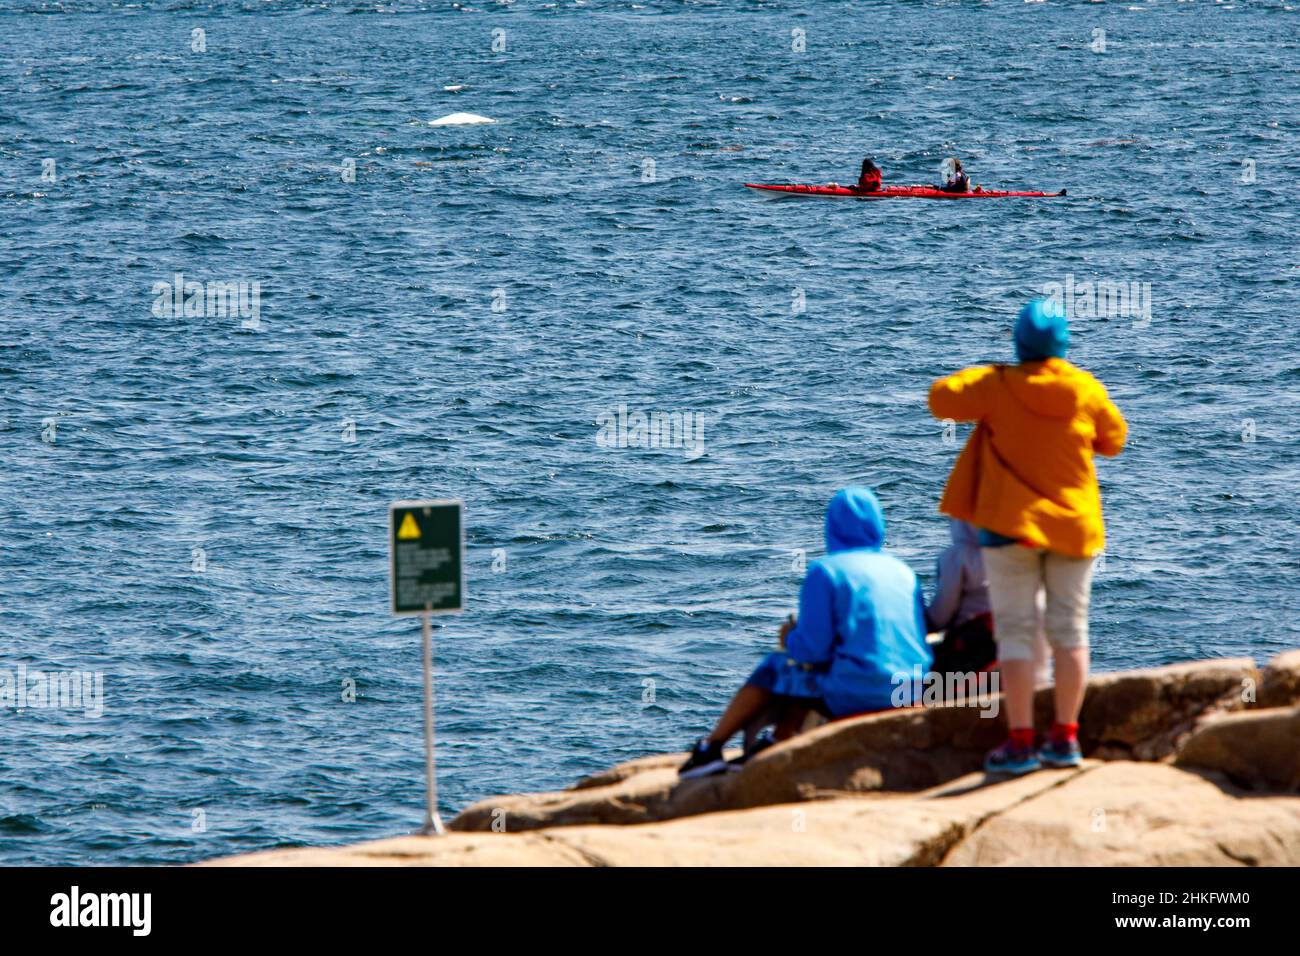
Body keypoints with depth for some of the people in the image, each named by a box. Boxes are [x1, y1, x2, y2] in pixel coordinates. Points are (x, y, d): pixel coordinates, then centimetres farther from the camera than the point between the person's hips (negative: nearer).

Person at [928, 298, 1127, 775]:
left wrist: (978, 373, 11)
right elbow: (1113, 440, 10)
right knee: (1070, 630, 10)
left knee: (1016, 631, 1)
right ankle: (1065, 737, 10)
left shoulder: (998, 387, -11)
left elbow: (941, 398, -5)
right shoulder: (1088, 391, -4)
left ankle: (1020, 740, -4)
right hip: (1074, 525, 2)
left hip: (1012, 524, -2)